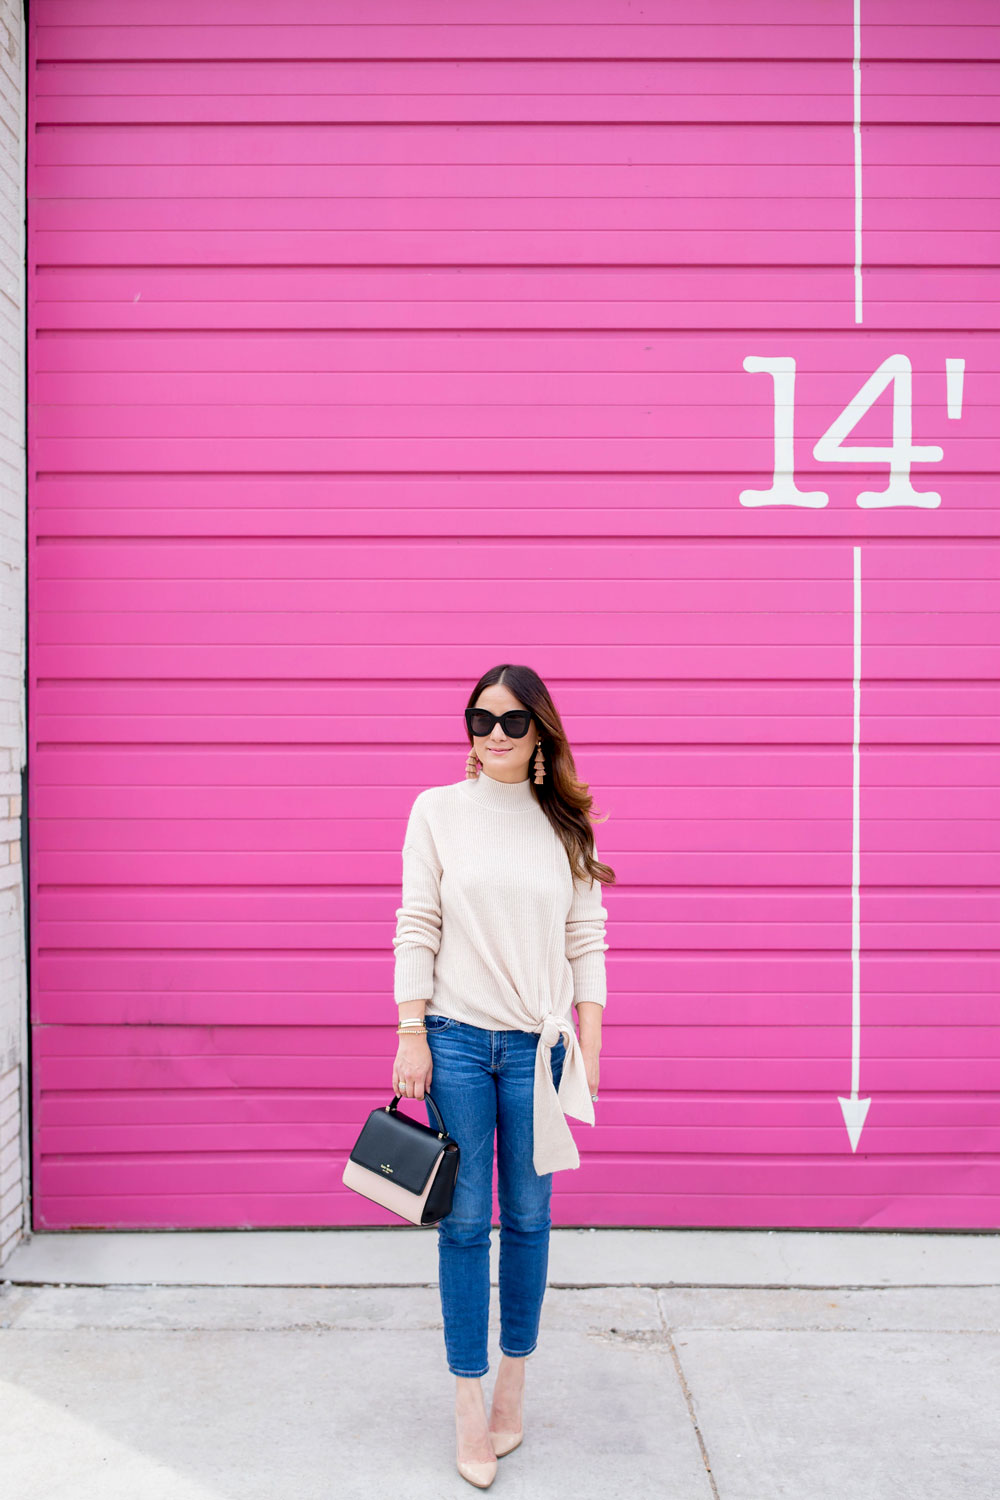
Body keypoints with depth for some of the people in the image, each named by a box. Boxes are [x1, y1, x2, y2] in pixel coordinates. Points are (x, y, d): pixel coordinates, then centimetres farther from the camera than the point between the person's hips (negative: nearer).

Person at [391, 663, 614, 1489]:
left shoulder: (566, 824, 4)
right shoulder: (437, 809, 1)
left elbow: (587, 940, 6)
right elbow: (416, 927, 0)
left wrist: (589, 1046, 3)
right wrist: (411, 1035, -5)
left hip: (538, 1042, 1)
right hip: (456, 1038, -1)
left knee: (528, 1218, 10)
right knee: (465, 1221, 4)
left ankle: (513, 1389, 28)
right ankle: (470, 1406, 18)